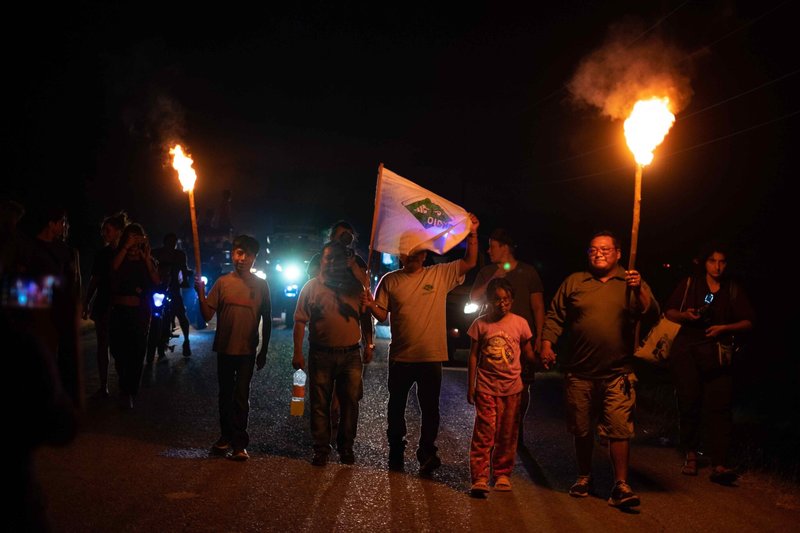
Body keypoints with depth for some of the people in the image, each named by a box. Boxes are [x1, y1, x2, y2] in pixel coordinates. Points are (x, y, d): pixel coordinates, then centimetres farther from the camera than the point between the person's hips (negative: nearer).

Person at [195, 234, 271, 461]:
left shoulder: (261, 285, -1)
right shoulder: (223, 282, -1)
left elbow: (267, 320, 5)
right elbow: (207, 315, -4)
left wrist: (264, 351, 4)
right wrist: (201, 294, -20)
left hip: (247, 351, -2)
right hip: (224, 349, 2)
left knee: (241, 396, 0)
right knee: (225, 395, 13)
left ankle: (239, 443, 5)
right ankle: (226, 436, 25)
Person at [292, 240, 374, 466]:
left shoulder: (356, 287, 7)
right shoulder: (311, 287, 2)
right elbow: (300, 321, -1)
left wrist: (368, 345, 7)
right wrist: (298, 352, -7)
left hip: (351, 355, 2)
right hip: (321, 354, -1)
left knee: (350, 403, 5)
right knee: (320, 404, 4)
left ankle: (346, 447, 18)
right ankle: (321, 449, 14)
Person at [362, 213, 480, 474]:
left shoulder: (441, 274, 1)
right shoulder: (390, 281, 2)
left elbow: (469, 263, -4)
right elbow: (382, 315, 3)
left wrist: (472, 235, -17)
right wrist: (371, 305, -19)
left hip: (431, 357, -1)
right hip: (400, 357, 1)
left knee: (430, 408, 4)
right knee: (396, 406, 13)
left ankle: (426, 453, 14)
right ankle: (396, 453, 28)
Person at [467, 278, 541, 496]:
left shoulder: (519, 323, 1)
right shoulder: (481, 324, 0)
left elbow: (528, 353, 8)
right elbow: (474, 356, 3)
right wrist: (471, 386, 1)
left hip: (511, 387, 1)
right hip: (486, 386, -1)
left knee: (507, 435, 8)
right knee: (484, 432, -8)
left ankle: (502, 474, 22)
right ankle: (480, 477, -6)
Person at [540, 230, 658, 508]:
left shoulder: (632, 283, 6)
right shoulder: (574, 282, 8)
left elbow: (653, 315, -5)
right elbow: (555, 316, 9)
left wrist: (639, 290, -21)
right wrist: (547, 343, -4)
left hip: (617, 373, -2)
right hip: (579, 373, 2)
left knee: (619, 429, -9)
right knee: (581, 430, 11)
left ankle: (621, 485, -2)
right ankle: (584, 476, 29)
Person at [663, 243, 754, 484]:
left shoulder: (733, 290, 9)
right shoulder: (689, 284, 8)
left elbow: (748, 322, 8)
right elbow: (669, 311, 13)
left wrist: (724, 328, -8)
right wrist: (685, 315, -8)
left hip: (717, 354, 0)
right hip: (687, 351, 1)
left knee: (719, 406, -11)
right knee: (689, 403, 1)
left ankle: (719, 465, -14)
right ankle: (691, 454, 20)